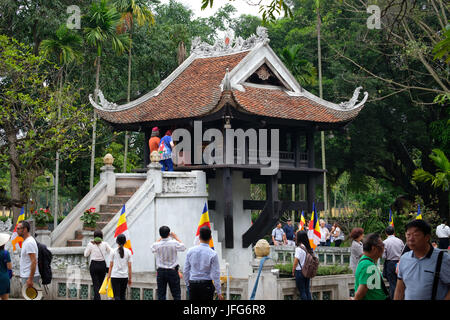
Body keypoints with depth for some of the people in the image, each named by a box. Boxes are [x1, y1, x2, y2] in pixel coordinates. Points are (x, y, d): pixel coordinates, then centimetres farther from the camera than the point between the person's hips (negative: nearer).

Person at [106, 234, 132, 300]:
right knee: (122, 295, 16)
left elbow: (111, 265, 0)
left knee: (116, 296, -5)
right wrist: (130, 278, 9)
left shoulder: (114, 251, -2)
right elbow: (129, 266, 2)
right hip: (124, 276, 2)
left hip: (115, 276, -2)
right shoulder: (128, 252, 1)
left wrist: (109, 275, 11)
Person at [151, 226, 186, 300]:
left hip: (160, 271, 2)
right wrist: (176, 237, 15)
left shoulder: (156, 245, -7)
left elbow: (153, 248, 18)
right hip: (172, 271, -1)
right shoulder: (174, 243, -12)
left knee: (161, 294, 6)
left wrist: (160, 239, 21)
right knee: (176, 294, 4)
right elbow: (183, 247, 8)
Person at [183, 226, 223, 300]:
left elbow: (185, 271, 5)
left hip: (193, 284, 3)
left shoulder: (190, 251, -1)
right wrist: (219, 292, -2)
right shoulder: (213, 254, -10)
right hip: (206, 285, -3)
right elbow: (215, 275, -9)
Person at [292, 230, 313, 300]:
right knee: (307, 290, 11)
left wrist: (293, 271, 0)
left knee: (302, 291, 0)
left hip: (300, 271, -6)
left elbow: (296, 261, -12)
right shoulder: (309, 248, 3)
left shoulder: (299, 249, -16)